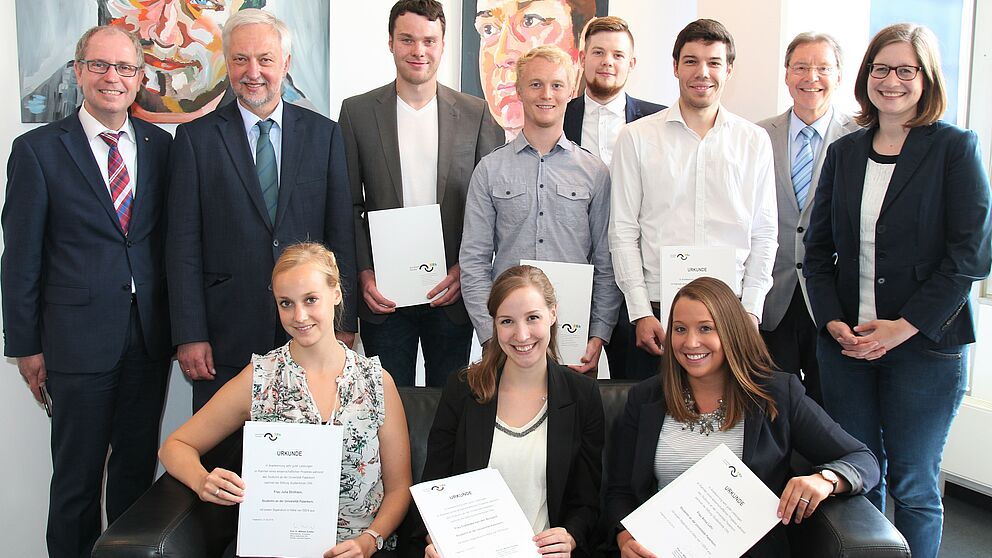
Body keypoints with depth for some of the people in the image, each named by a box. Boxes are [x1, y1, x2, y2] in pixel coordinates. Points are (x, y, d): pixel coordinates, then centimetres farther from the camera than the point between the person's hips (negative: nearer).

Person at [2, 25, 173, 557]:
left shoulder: (158, 145, 6)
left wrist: (176, 323, 8)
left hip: (149, 335, 4)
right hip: (79, 338, -3)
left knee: (138, 464, 15)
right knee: (77, 475, 9)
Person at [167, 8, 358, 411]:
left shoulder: (324, 134, 7)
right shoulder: (196, 138, 3)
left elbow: (341, 234, 5)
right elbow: (183, 245, -1)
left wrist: (343, 323, 1)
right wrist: (189, 335, -6)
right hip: (225, 338, -1)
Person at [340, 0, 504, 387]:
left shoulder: (475, 114, 3)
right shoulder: (357, 111, 3)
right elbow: (348, 205, 3)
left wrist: (466, 268, -8)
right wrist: (363, 272, -7)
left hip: (452, 290, 1)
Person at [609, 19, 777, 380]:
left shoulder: (754, 141, 8)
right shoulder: (637, 137, 2)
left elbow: (764, 234, 8)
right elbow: (623, 232, 0)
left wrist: (751, 310, -1)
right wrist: (641, 312, -6)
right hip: (656, 312, -1)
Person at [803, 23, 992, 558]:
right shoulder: (844, 152, 9)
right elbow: (818, 248, 9)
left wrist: (905, 326, -14)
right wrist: (834, 322, -4)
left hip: (925, 345, -3)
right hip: (845, 343, 4)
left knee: (913, 485, 5)